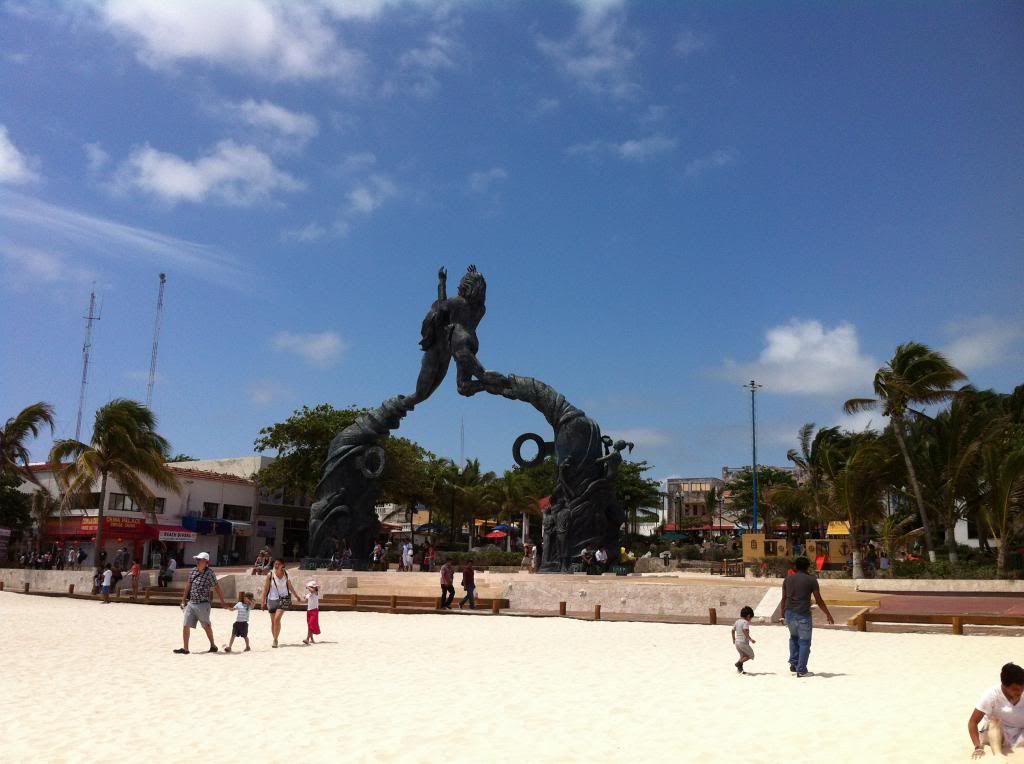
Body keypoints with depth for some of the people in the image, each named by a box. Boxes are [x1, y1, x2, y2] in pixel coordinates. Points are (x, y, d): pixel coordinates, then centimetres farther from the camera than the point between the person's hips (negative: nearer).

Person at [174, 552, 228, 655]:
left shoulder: (210, 573, -12)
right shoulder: (192, 571, 4)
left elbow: (217, 587, -6)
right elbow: (188, 586, 15)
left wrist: (222, 602, -3)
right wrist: (183, 600, 18)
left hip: (203, 604, -5)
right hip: (191, 603, 5)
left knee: (206, 626, 9)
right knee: (185, 625, -3)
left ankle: (213, 646, 26)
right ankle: (185, 648, 4)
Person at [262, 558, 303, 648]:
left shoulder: (286, 574, 1)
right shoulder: (270, 575, -6)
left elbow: (290, 587, 15)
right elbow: (265, 589, -2)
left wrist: (296, 596, 23)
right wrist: (264, 602, -4)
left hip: (283, 599, 0)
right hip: (272, 600, 0)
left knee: (277, 619, -16)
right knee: (273, 621, 5)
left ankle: (275, 640, -9)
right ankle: (275, 639, 19)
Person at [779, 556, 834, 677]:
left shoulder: (788, 579, 8)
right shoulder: (811, 580, -3)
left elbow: (784, 598, 11)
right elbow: (819, 600, -2)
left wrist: (783, 613, 22)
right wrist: (828, 614, 7)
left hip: (789, 613, 4)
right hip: (803, 615, -4)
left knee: (794, 637, 26)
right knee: (804, 642, 6)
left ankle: (793, 663, 19)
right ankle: (801, 670, 6)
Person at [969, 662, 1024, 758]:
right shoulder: (992, 695, -20)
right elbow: (973, 722, -22)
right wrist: (978, 747, -34)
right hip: (996, 733, -2)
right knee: (994, 722, -35)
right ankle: (997, 754, -56)